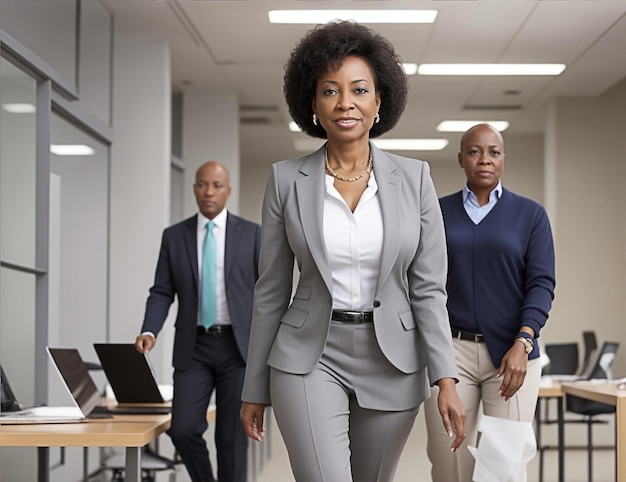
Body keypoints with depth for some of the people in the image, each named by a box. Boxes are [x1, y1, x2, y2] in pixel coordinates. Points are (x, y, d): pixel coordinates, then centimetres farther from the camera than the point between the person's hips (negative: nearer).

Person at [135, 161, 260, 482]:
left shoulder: (252, 233, 3)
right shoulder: (174, 236, 7)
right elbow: (162, 292, 5)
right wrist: (149, 332, -13)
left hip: (239, 346, -1)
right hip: (193, 348, 1)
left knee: (232, 437, 1)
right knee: (182, 429, -11)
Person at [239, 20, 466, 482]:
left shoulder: (414, 178, -1)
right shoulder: (286, 180, -2)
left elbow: (428, 287, -2)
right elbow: (271, 291, 3)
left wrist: (446, 379, -13)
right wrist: (255, 389, 5)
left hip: (391, 366, 2)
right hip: (309, 359, -2)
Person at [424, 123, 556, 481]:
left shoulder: (530, 214, 5)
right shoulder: (438, 212, 9)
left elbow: (542, 283, -1)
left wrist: (522, 344, -14)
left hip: (510, 352, -1)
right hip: (450, 348, 1)